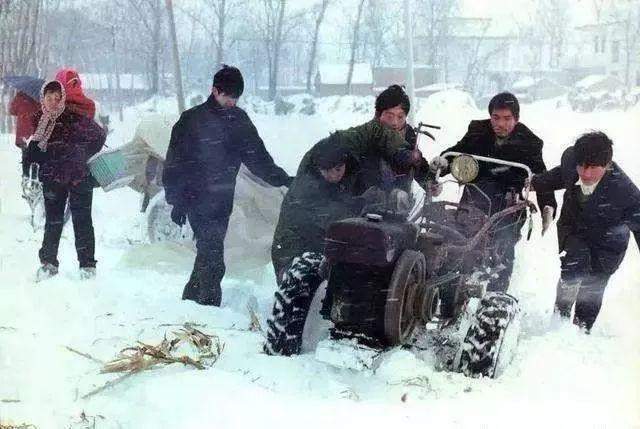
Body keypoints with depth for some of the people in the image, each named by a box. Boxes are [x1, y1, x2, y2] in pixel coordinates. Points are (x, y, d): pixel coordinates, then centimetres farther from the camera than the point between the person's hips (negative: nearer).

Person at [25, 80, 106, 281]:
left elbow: (99, 135, -2)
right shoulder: (39, 120, 3)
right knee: (53, 221, 6)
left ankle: (87, 264, 8)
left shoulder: (75, 119, -11)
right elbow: (34, 151, 19)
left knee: (82, 220, 0)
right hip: (53, 179, 3)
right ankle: (48, 263, 16)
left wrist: (83, 155, -4)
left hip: (79, 176, -3)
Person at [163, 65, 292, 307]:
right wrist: (177, 201, -9)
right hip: (199, 202, -6)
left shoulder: (239, 119, 8)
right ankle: (210, 305, -5)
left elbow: (257, 156, 14)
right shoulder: (192, 120, -8)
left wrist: (282, 179, 6)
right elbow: (175, 162, -7)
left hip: (223, 202, 6)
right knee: (213, 260, -11)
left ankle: (191, 297, 29)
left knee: (209, 253, 14)